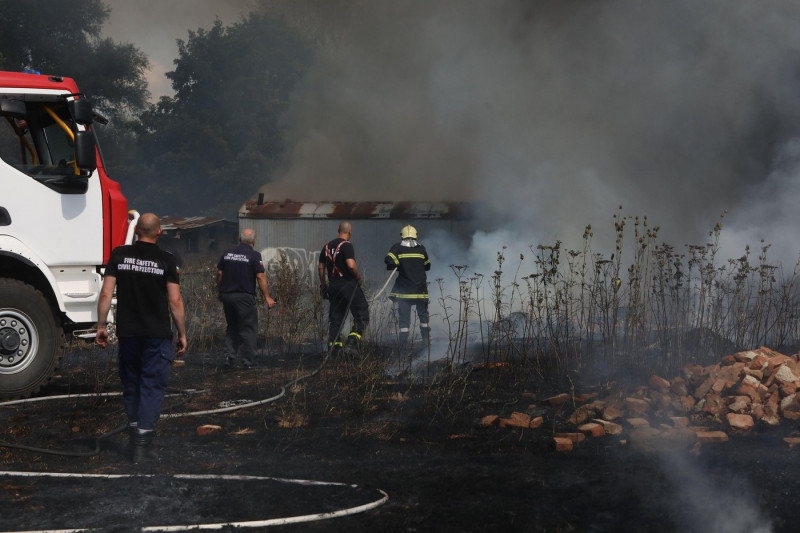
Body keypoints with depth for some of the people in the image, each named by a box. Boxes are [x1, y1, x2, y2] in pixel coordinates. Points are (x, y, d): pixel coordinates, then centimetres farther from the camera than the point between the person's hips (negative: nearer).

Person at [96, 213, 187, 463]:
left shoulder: (119, 255, 1)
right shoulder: (166, 260, -6)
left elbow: (106, 294, -2)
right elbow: (175, 301, -7)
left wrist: (101, 325, 6)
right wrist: (182, 334, 1)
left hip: (127, 332, 3)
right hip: (158, 335, -3)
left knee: (131, 385, 16)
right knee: (152, 386, 0)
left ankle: (135, 435, 24)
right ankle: (142, 445, -7)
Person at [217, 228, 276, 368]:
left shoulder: (227, 253, 7)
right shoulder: (254, 255, -8)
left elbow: (219, 274, 10)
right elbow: (260, 277, -12)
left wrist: (220, 291, 22)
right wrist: (267, 297, -10)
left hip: (226, 295, 5)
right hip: (244, 297, -5)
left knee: (232, 328, 19)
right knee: (249, 329, 3)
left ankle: (229, 355, 7)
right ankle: (248, 361, 3)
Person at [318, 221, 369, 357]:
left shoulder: (327, 246, 12)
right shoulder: (347, 245, -11)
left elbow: (321, 267, 16)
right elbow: (351, 265, -25)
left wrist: (323, 285, 24)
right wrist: (357, 275, -6)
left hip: (333, 285, 7)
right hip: (348, 284, -7)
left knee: (335, 317, 12)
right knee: (362, 314, 0)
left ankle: (334, 346, 10)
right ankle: (352, 342, -13)